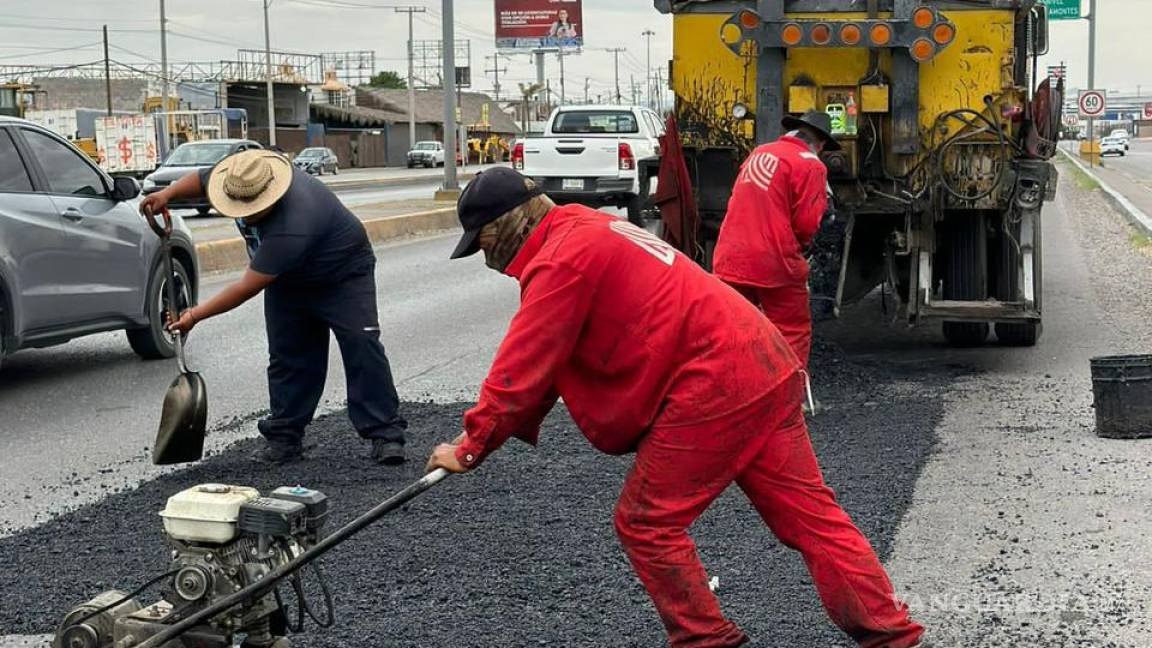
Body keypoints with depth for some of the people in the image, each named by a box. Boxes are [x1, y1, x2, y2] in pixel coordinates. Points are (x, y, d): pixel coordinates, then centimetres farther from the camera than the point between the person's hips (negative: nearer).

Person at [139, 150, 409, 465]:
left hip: (344, 275, -7)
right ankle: (285, 438, 7)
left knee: (362, 347, -17)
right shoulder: (238, 180, -20)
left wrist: (196, 315, -33)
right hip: (288, 279, 8)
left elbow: (248, 288, -39)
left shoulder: (291, 228, -44)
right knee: (288, 356, 3)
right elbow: (201, 180, 4)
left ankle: (385, 434, -14)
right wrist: (167, 194, -16)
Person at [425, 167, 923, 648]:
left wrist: (471, 448, 0)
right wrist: (505, 427, 17)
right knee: (810, 512, 12)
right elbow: (545, 361, 23)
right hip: (768, 372, 10)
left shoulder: (560, 259, -10)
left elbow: (523, 365, -10)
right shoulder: (587, 233, 21)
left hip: (716, 388, -10)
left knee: (646, 524, 2)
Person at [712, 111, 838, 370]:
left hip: (731, 260, 6)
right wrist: (820, 201, 9)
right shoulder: (810, 165, -5)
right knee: (793, 334, 6)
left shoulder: (759, 152, 17)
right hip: (775, 263, -6)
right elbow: (806, 223, -10)